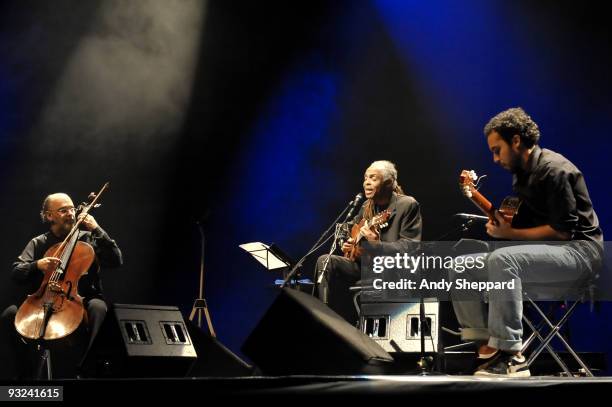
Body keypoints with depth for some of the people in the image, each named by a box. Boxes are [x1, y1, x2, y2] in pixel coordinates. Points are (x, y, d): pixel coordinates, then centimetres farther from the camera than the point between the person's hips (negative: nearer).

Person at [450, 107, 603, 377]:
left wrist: (509, 233, -19)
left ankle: (509, 354, -34)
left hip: (577, 250, -10)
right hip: (541, 250, 10)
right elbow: (515, 220, 22)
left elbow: (563, 231, -22)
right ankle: (487, 344, -14)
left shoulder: (554, 170, -16)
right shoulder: (522, 172, 14)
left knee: (501, 260, -37)